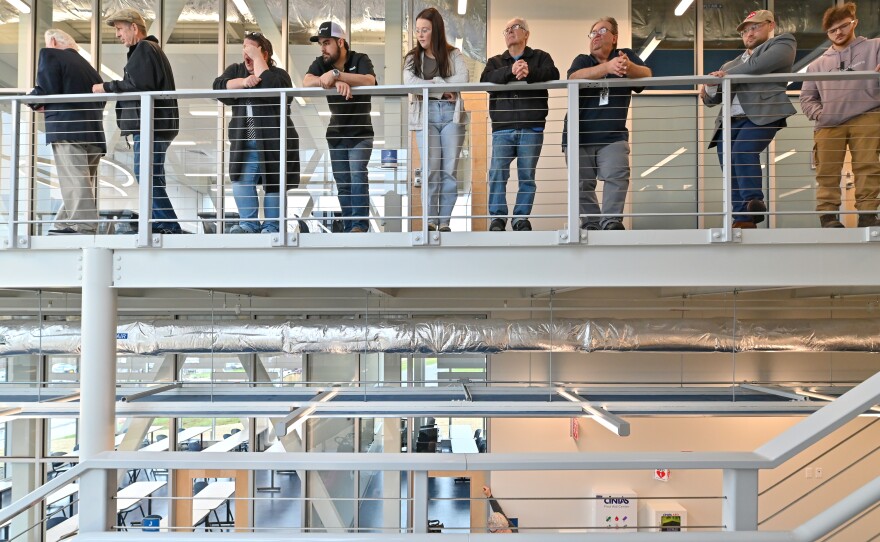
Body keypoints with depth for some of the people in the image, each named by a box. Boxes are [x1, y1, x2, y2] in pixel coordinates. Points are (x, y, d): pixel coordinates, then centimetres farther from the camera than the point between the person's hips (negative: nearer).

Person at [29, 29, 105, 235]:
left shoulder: (50, 54, 6)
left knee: (74, 183, -12)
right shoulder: (86, 65, 26)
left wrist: (32, 99, 12)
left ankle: (84, 229, -19)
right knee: (83, 183, 9)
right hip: (92, 131, 8)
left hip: (67, 129, -7)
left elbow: (49, 90, -9)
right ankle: (65, 226, 13)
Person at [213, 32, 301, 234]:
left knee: (273, 184, 1)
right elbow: (219, 88, -4)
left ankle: (271, 226, 9)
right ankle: (248, 223, 4)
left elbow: (270, 89, -24)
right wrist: (243, 82, -20)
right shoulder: (235, 70, 13)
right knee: (241, 181, -4)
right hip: (245, 143, 4)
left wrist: (257, 58, -16)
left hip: (273, 142, -4)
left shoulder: (278, 74, -2)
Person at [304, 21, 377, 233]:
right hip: (336, 133, 4)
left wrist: (336, 73, -36)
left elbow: (369, 81, -30)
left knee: (358, 176, -19)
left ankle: (360, 224, -19)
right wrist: (336, 82, -35)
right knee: (342, 183, 5)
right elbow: (306, 81, -19)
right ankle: (348, 226, 10)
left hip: (360, 133, -4)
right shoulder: (321, 63, 1)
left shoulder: (360, 60, -9)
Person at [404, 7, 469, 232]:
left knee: (449, 170, -2)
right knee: (430, 169, -7)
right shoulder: (413, 57, 10)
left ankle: (445, 221, 4)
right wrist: (442, 88, -11)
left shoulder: (453, 54, 9)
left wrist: (432, 83, -9)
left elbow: (463, 78, -9)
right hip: (426, 114, 0)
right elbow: (409, 82, -9)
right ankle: (430, 220, -1)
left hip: (452, 114, 0)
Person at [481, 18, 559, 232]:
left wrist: (530, 73, -24)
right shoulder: (495, 61, 19)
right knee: (497, 174, -10)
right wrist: (510, 71, -19)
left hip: (531, 128, -1)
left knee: (527, 176, 1)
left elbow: (553, 75, -6)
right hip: (502, 129, 1)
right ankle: (498, 217, -4)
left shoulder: (540, 57, 15)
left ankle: (521, 217, 7)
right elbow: (486, 80, -3)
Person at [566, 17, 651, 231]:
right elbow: (574, 78, -17)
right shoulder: (582, 60, 7)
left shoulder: (626, 55, 8)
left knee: (617, 176, -19)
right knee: (582, 183, 0)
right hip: (579, 137, 1)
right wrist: (608, 67, -34)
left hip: (613, 136, -1)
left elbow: (646, 74, -11)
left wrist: (629, 67, -35)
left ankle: (612, 220, -21)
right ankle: (590, 223, 7)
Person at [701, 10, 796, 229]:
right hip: (729, 121, 6)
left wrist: (728, 74, -3)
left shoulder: (782, 43, 15)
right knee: (731, 170, -4)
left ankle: (755, 202, -23)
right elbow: (713, 99, 25)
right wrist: (709, 91, 2)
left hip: (761, 115, -6)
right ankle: (743, 219, -3)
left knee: (743, 152, -30)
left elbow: (763, 63, -7)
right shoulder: (732, 64, 30)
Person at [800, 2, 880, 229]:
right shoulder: (818, 64, 22)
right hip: (828, 125, 2)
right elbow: (807, 97, 19)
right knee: (827, 171, -3)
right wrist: (819, 114, 0)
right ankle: (827, 214, 0)